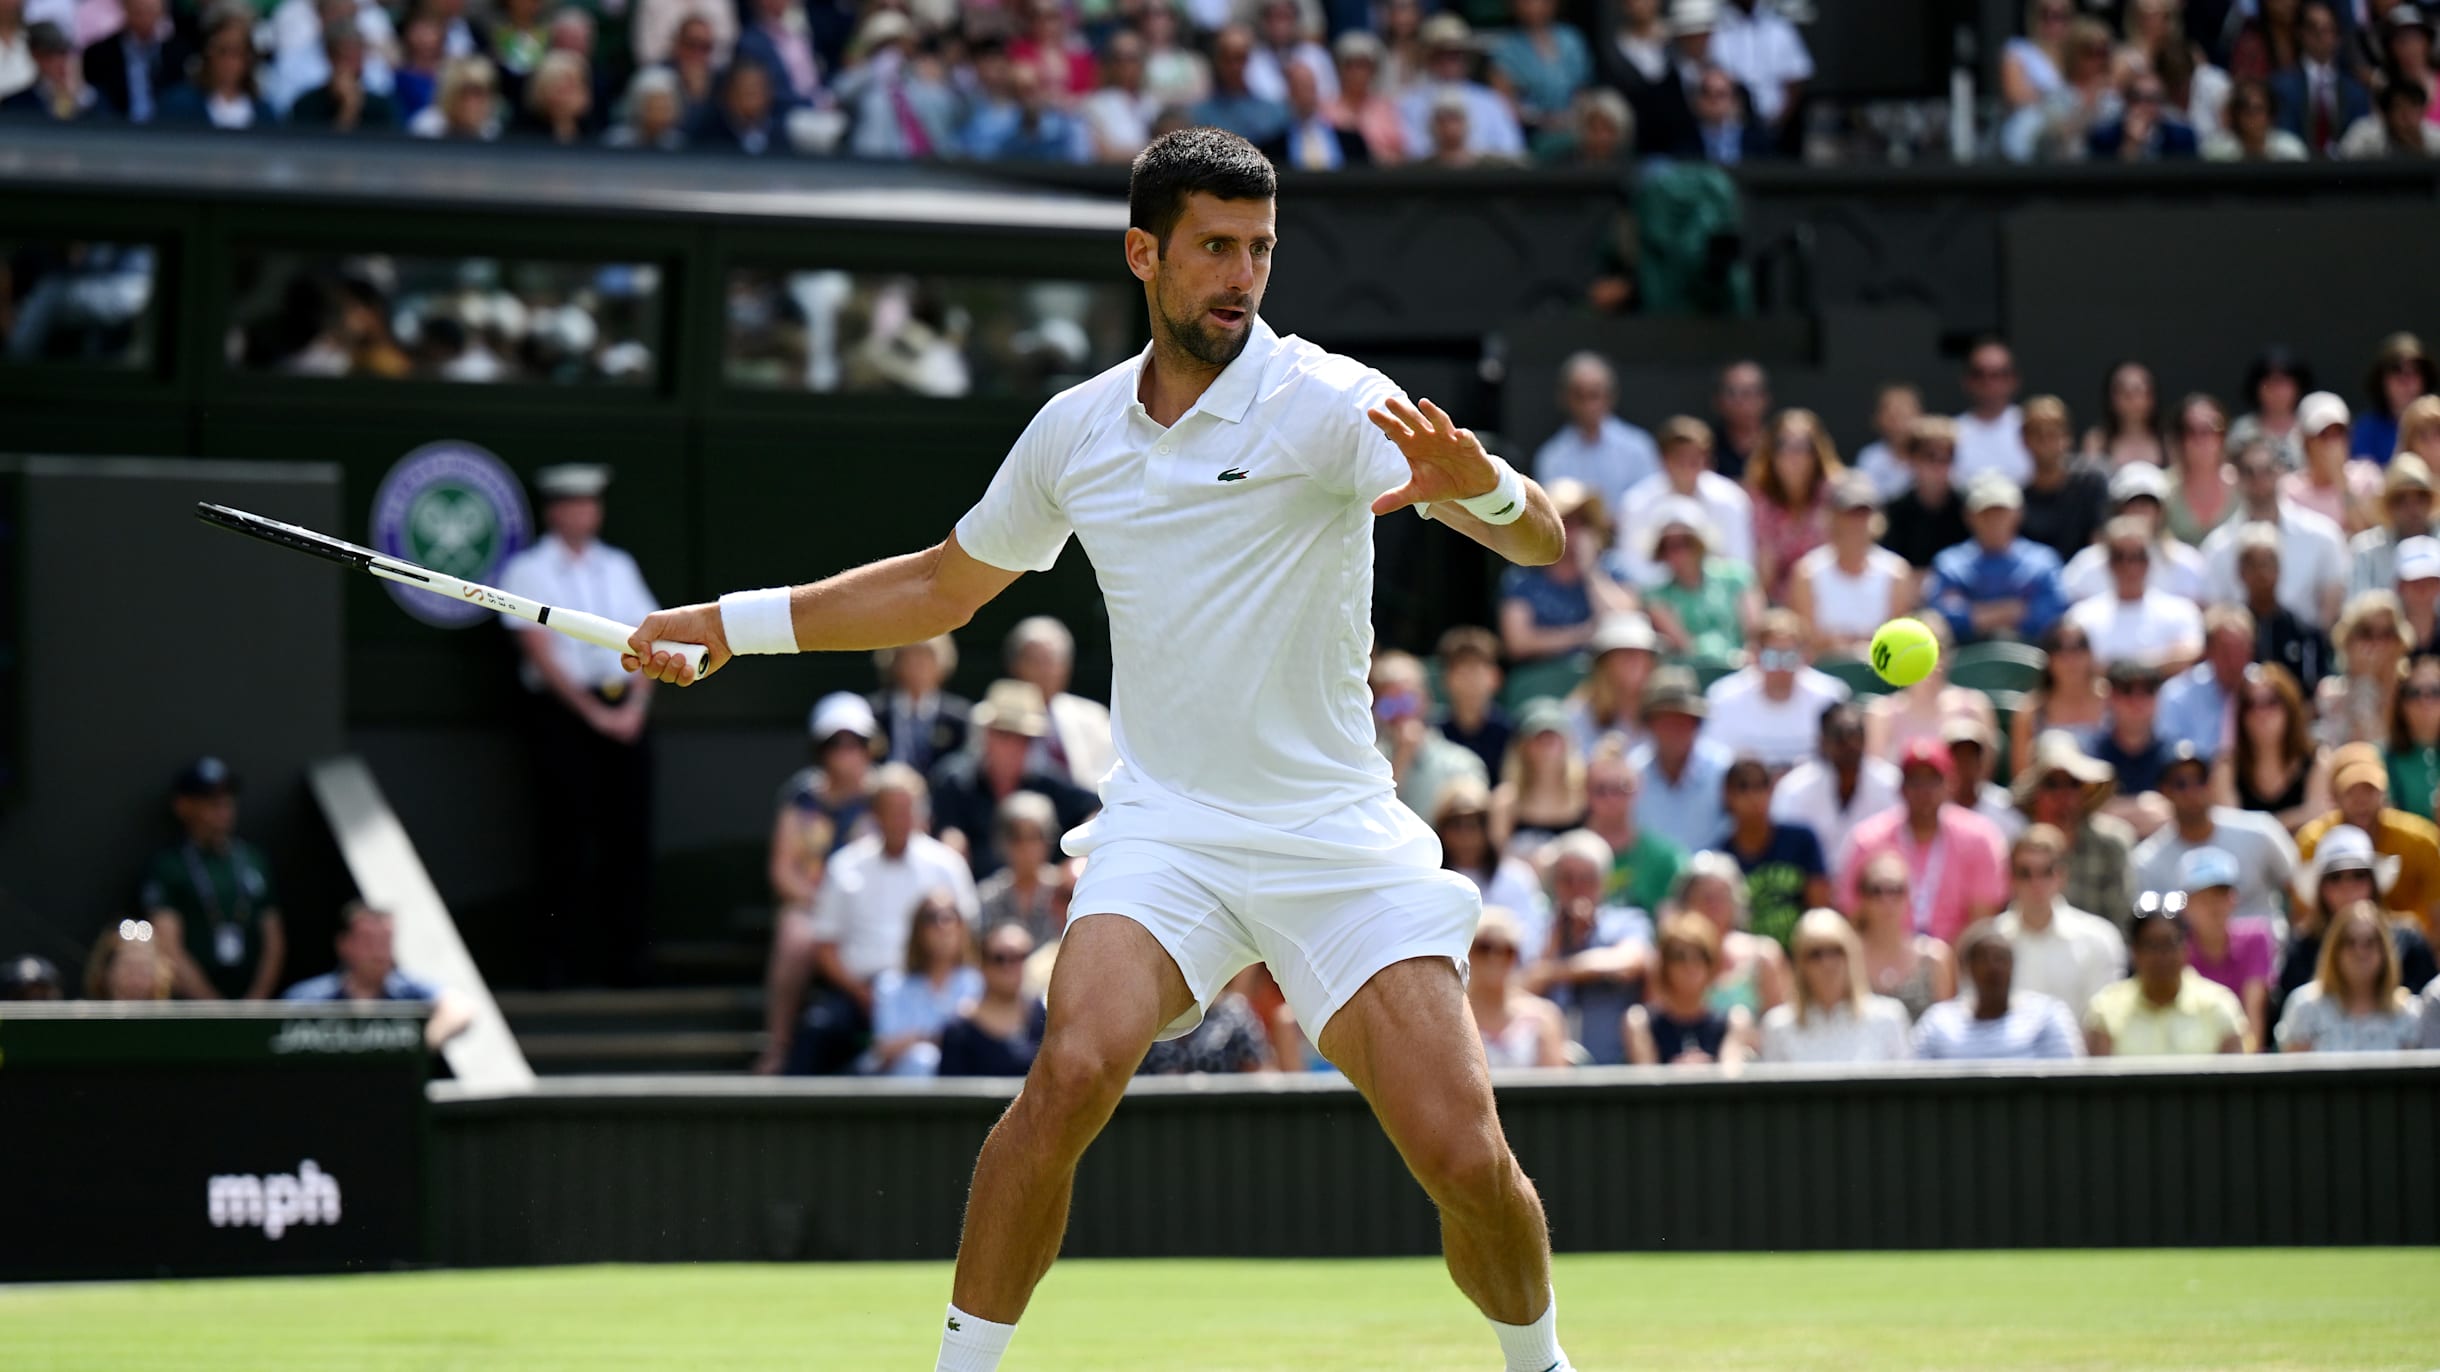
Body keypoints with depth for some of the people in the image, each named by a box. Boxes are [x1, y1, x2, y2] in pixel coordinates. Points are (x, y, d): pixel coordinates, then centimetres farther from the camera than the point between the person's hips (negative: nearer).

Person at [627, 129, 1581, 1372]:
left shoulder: (1323, 402, -9)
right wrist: (732, 624, 22)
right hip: (1165, 826, 2)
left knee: (1468, 1163, -9)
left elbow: (1540, 541, -20)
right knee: (1075, 1067, -27)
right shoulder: (1076, 431, 6)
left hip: (1335, 837, -2)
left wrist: (1476, 483, -43)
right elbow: (943, 586, 24)